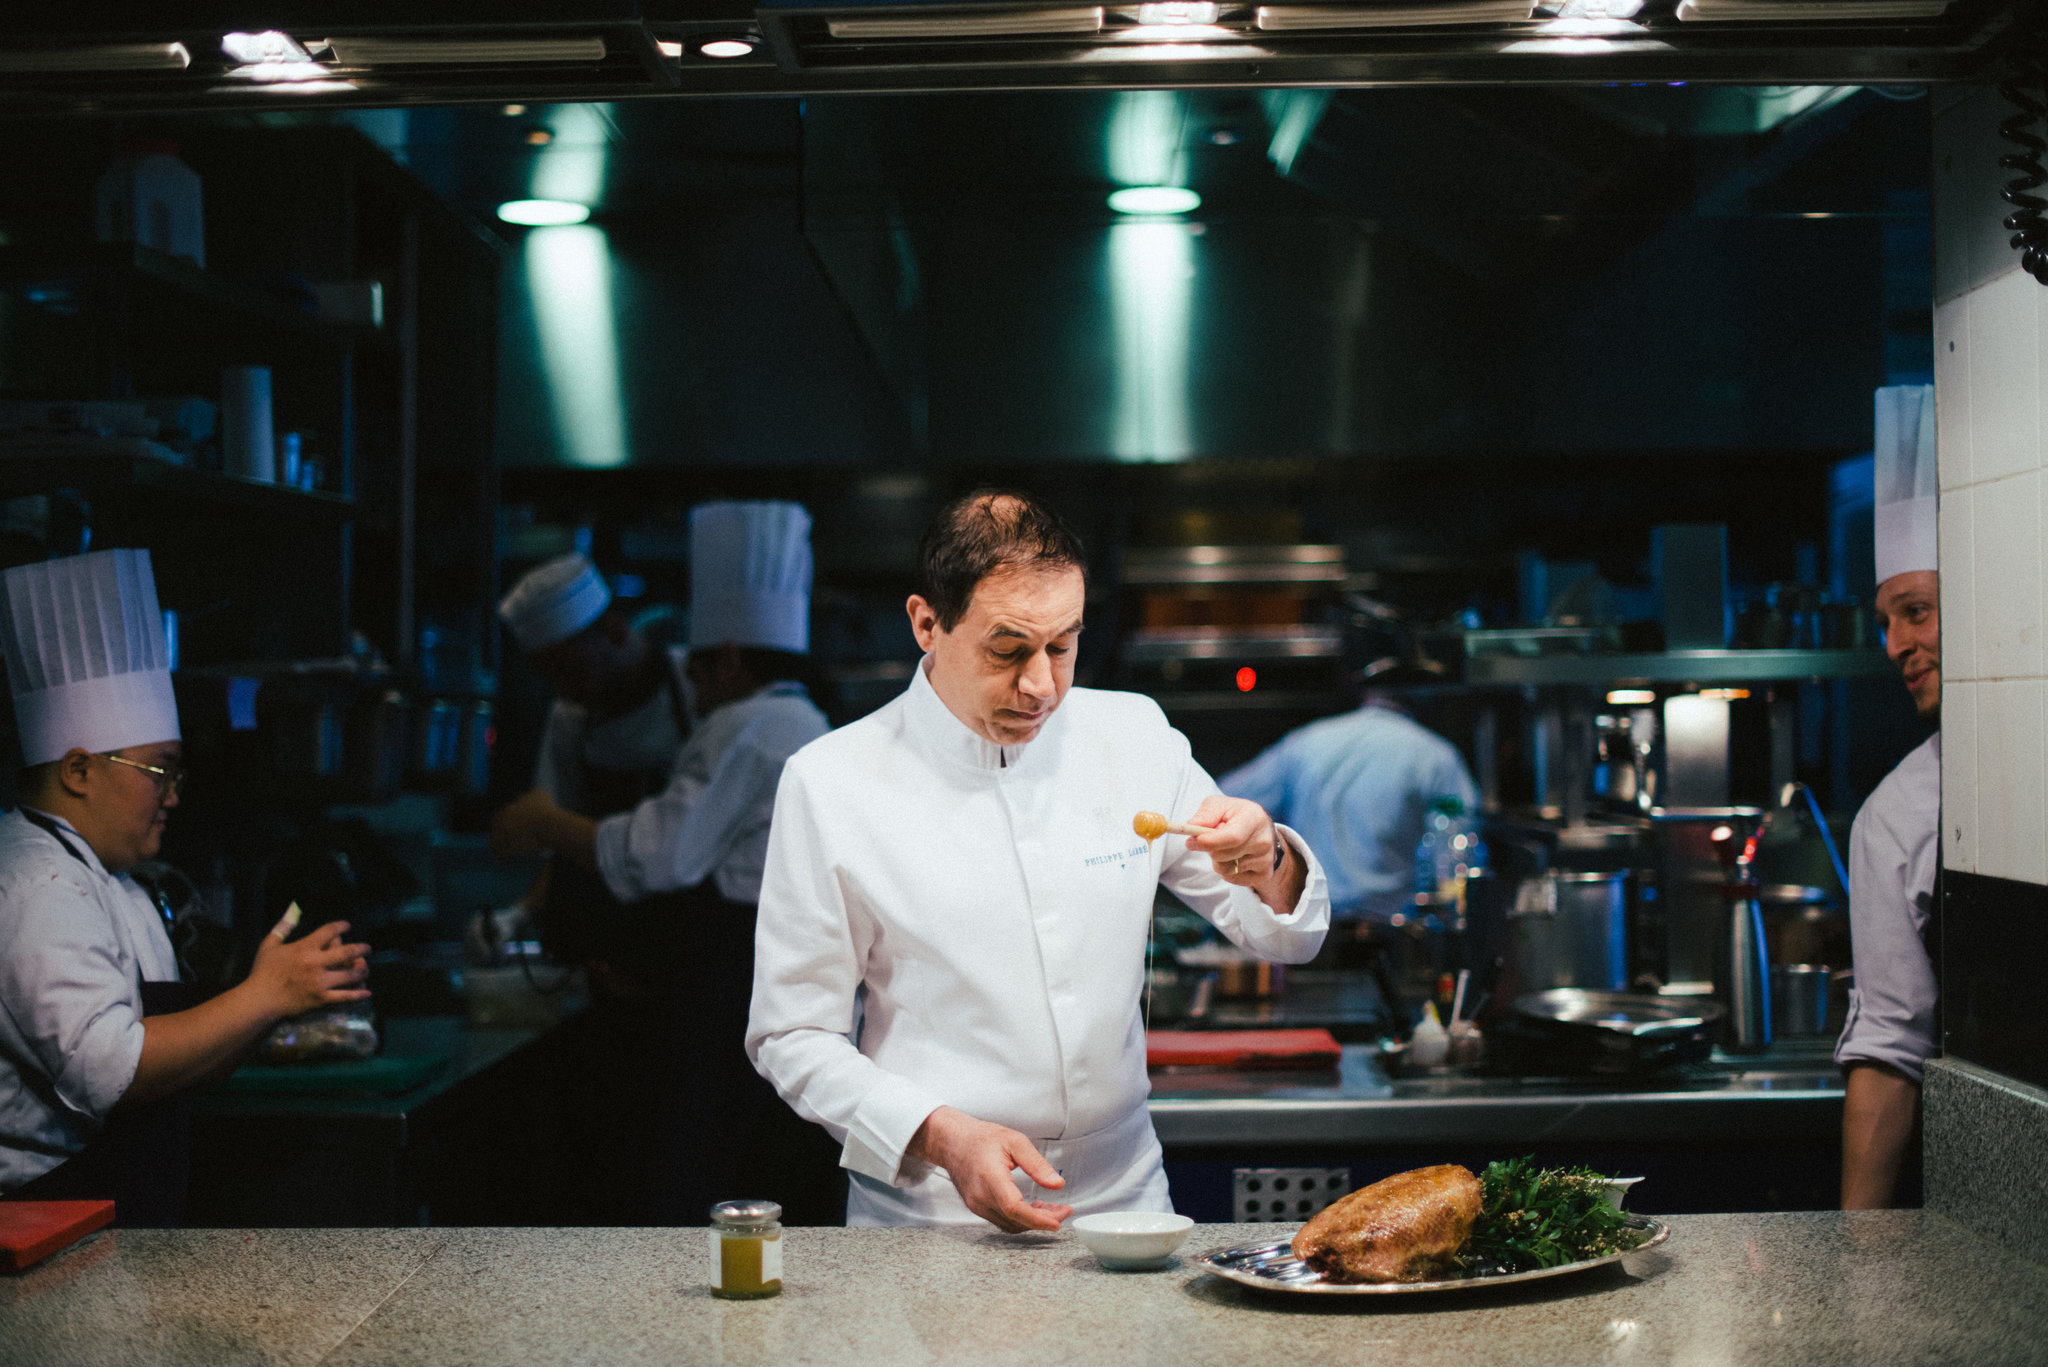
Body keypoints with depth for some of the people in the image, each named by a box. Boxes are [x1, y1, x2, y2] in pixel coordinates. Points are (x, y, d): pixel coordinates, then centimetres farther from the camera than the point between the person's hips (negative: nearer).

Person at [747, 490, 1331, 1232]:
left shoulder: (1132, 738, 5)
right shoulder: (829, 785, -5)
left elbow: (1289, 938, 11)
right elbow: (793, 1037, -2)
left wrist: (1268, 864, -12)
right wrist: (943, 1137, -17)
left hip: (1123, 1193, 3)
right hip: (928, 1219, -3)